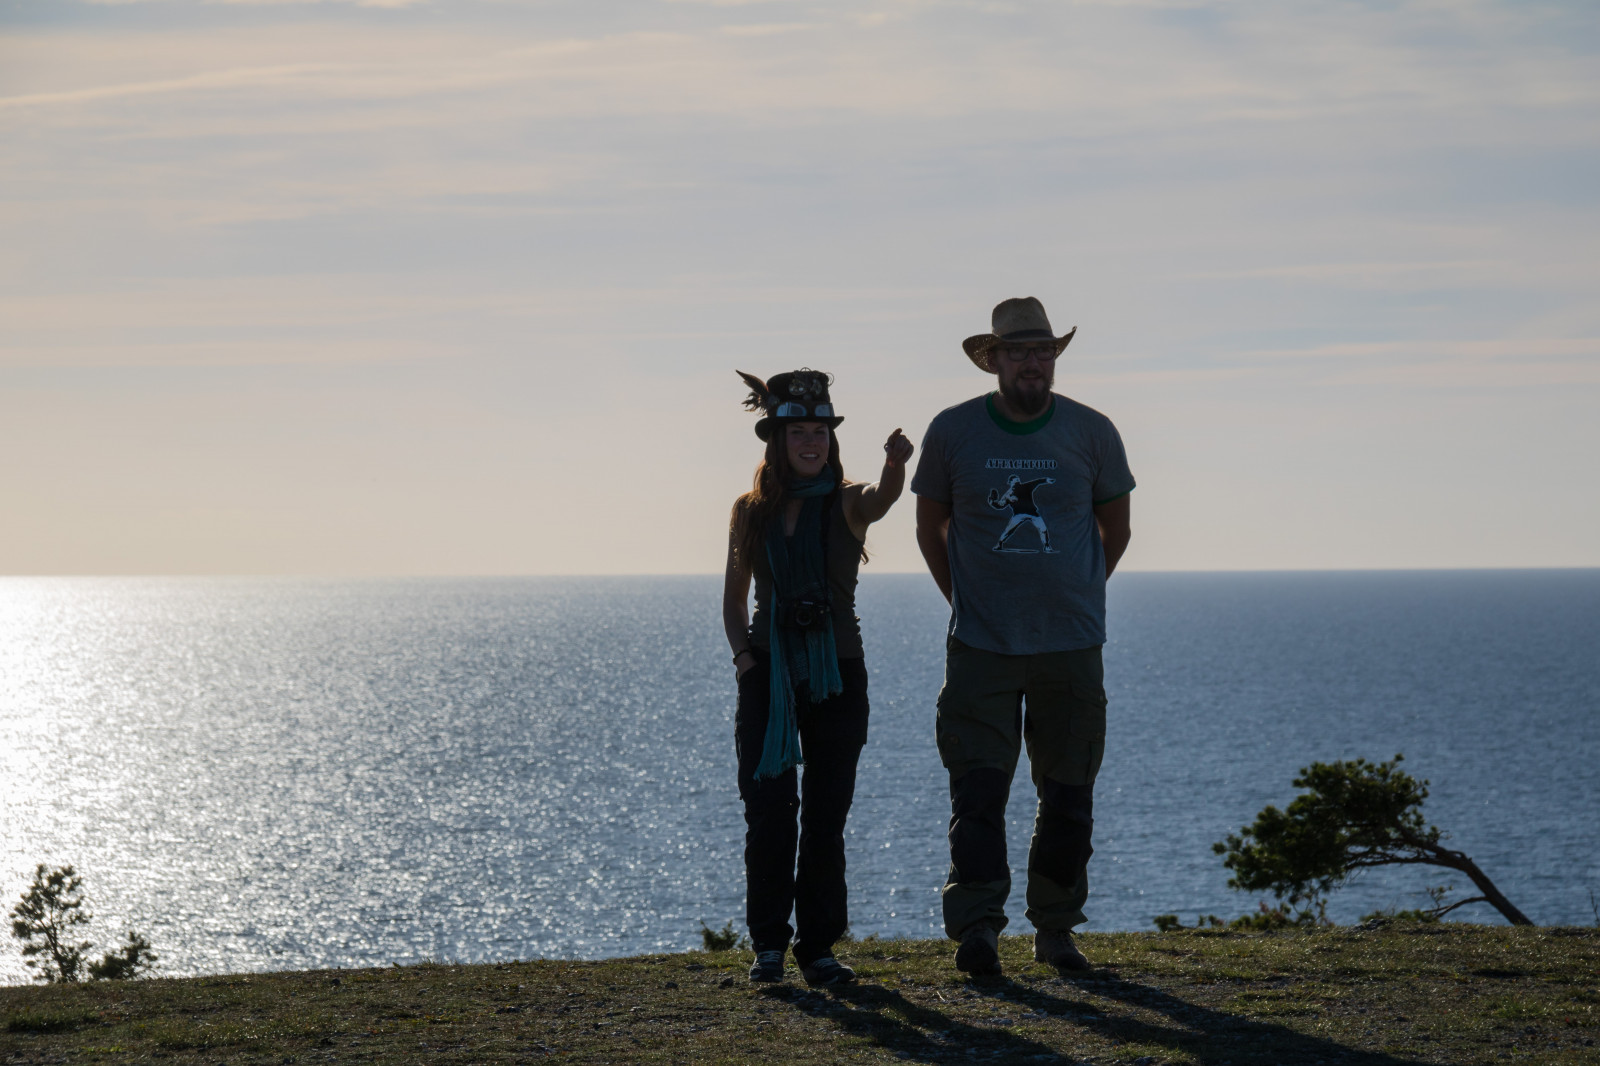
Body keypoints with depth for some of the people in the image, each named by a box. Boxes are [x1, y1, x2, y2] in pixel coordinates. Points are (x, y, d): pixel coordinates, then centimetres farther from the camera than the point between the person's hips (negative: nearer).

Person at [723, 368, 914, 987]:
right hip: (768, 675, 1)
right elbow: (734, 597, 15)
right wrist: (742, 654, -2)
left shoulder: (846, 503, -1)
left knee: (826, 815, 2)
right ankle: (769, 943, 6)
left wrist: (895, 465, -48)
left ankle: (818, 945, 11)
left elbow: (881, 499, -26)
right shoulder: (751, 512, 6)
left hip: (837, 674, -1)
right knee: (768, 811, -4)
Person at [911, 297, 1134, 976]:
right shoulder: (952, 433, 0)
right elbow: (930, 529, 13)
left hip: (1072, 648, 1)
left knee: (1068, 795, 6)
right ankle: (976, 928, -12)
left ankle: (1056, 927, 17)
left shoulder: (1092, 433, 1)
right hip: (980, 645, -1)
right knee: (978, 789, -11)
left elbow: (1114, 529, 15)